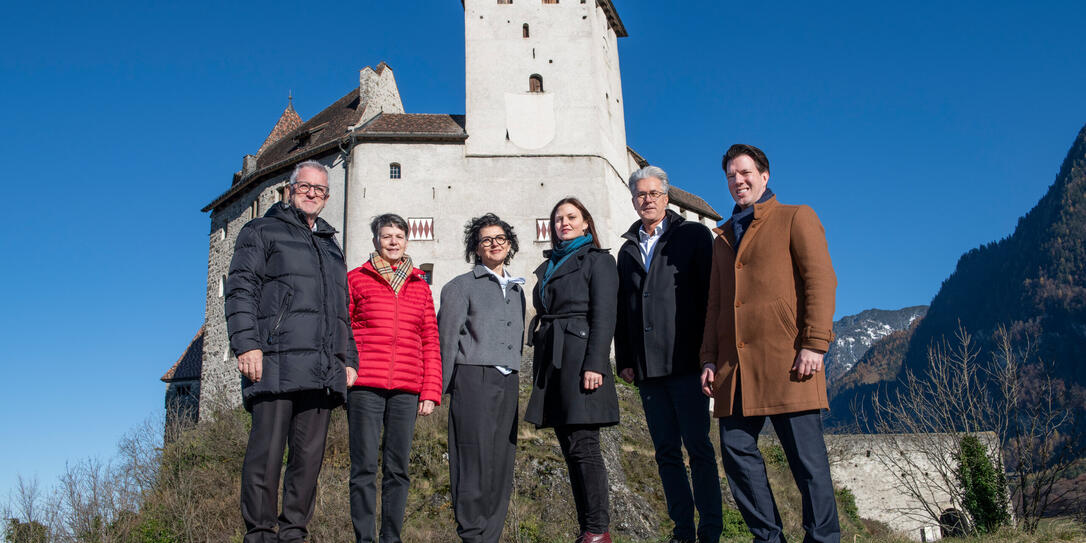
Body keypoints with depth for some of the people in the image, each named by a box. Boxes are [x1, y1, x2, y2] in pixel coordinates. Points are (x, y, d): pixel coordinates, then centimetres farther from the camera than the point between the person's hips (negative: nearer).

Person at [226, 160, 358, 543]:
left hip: (322, 371, 6)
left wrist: (348, 359, 17)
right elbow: (240, 290, -1)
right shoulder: (262, 232, 11)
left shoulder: (332, 247, 28)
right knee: (267, 448, -8)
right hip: (276, 363, -5)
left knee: (310, 454, 3)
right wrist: (246, 344, -14)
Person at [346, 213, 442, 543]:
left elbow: (430, 343, 13)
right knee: (364, 468, -2)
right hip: (364, 385, -2)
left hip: (406, 390, 2)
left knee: (398, 469, 4)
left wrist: (430, 392, 6)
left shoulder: (420, 286, 16)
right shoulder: (356, 279, 10)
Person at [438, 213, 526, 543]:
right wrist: (441, 388, -5)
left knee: (502, 466, 5)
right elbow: (447, 339, 0)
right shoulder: (462, 286, 4)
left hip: (508, 383, 6)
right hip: (474, 380, -5)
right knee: (475, 463, -8)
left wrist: (513, 378, 14)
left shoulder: (517, 290, 20)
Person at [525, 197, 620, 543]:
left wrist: (594, 365, -18)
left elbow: (604, 316, -8)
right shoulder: (548, 267, 22)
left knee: (583, 446, -9)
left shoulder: (597, 260, 3)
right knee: (570, 449, 6)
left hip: (579, 359, -7)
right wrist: (538, 369, 15)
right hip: (551, 363, 7)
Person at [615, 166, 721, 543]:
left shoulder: (694, 235, 5)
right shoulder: (628, 249, 19)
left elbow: (710, 293, -1)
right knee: (666, 451, 6)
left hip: (686, 360, -5)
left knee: (698, 446, -3)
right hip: (646, 367, 5)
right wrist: (624, 360, 9)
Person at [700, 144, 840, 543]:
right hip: (735, 363, 6)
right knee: (736, 449, 2)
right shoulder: (724, 237, 24)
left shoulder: (795, 218, 7)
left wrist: (814, 344, -13)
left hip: (786, 359, -6)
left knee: (806, 454, -3)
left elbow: (821, 281, -3)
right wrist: (710, 358, 13)